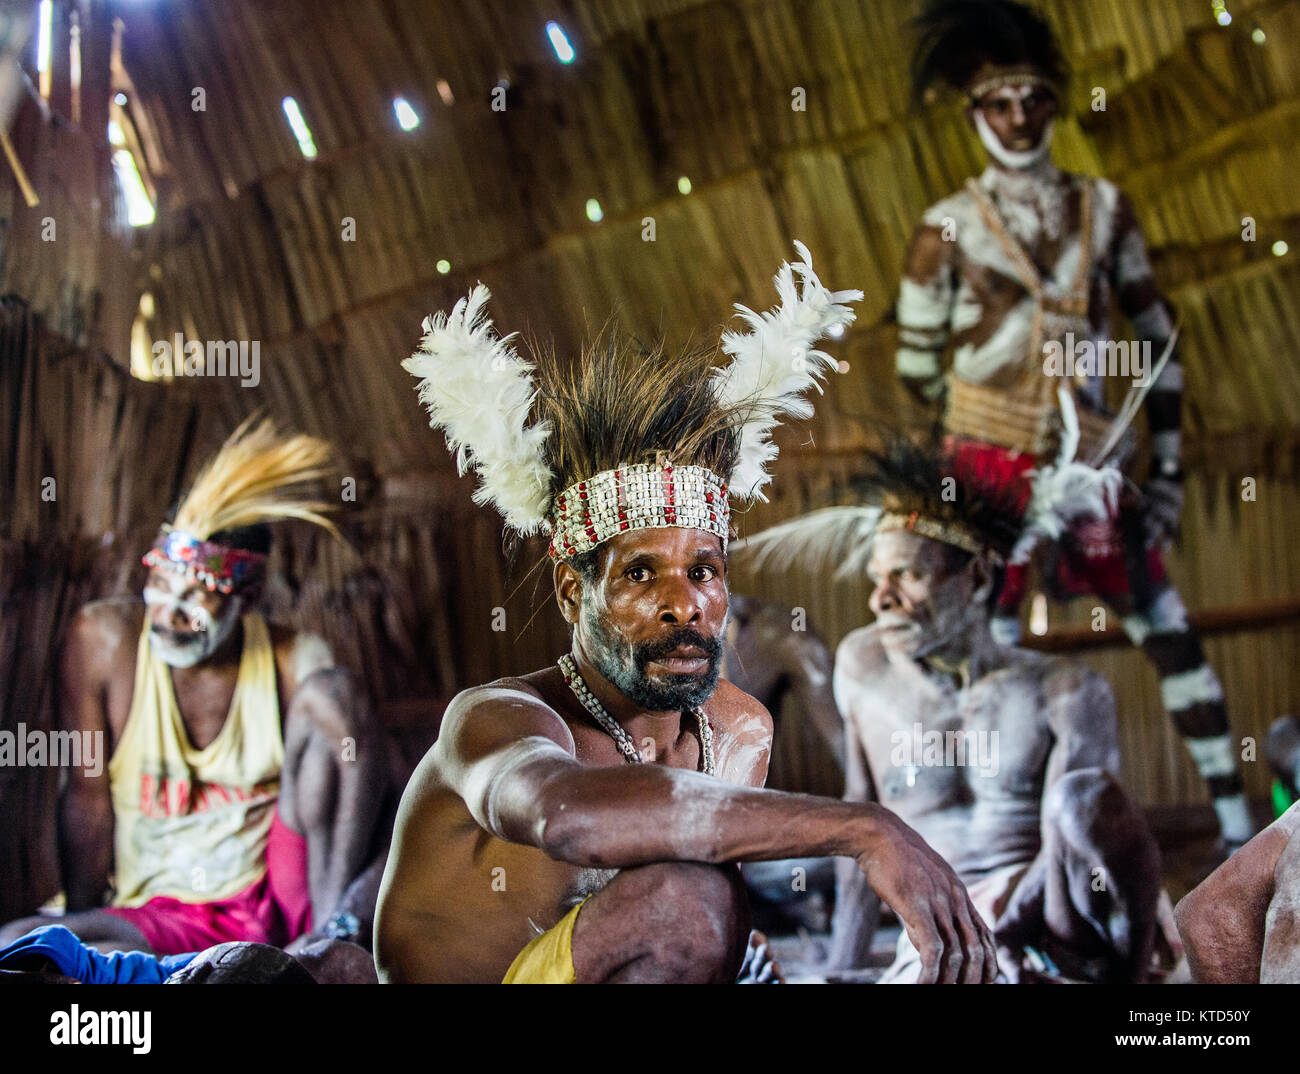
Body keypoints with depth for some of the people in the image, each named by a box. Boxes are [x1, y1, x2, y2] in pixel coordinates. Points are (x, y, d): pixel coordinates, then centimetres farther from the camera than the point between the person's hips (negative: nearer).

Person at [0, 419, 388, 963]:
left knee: (331, 691, -19)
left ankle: (333, 927, -18)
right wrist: (75, 944, -5)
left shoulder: (295, 663, -6)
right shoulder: (104, 639, -8)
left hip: (282, 897, 1)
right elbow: (88, 796, -4)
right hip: (160, 917, 0)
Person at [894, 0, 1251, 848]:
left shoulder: (1104, 209, 6)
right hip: (991, 466, -3)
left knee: (1171, 631, 2)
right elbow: (918, 366, 5)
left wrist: (1168, 467, 5)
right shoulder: (950, 228, -2)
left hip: (1088, 462, 3)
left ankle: (1236, 824, 12)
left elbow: (1156, 337, 9)